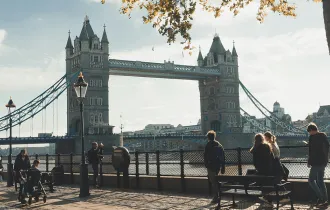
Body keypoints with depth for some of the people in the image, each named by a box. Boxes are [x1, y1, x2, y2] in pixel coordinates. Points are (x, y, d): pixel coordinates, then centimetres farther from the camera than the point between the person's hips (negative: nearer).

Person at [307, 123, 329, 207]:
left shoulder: (312, 137, -15)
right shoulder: (324, 135, 9)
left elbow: (311, 151, -17)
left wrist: (309, 162, -8)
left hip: (316, 162, -8)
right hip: (323, 162, 8)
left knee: (311, 180, 1)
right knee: (320, 181, 15)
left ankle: (321, 198, -7)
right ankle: (324, 200, 14)